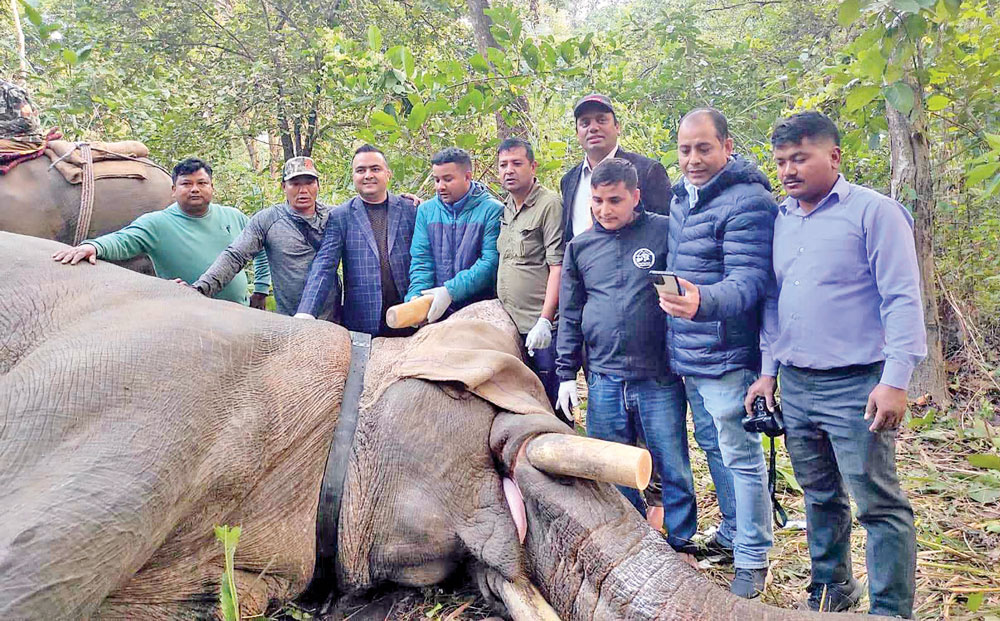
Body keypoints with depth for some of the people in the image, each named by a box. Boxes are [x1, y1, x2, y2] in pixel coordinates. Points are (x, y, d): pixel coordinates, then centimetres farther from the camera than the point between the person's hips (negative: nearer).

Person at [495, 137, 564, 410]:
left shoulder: (549, 204, -8)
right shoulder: (505, 209, 15)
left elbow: (558, 266, -14)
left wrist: (544, 321, -19)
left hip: (541, 328, -7)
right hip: (509, 326, 7)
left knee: (551, 405, -1)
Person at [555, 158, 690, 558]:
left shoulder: (664, 231, -1)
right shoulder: (579, 247, 9)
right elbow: (569, 317, 12)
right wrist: (566, 375, 9)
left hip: (660, 378, -3)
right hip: (603, 380, 3)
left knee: (672, 467, 5)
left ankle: (680, 545, 24)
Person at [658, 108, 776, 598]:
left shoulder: (747, 201, -16)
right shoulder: (681, 198, 11)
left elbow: (749, 282, -26)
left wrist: (702, 300, -43)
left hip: (725, 356, -9)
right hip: (687, 356, 9)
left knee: (740, 456, 2)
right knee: (712, 446, 21)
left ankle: (752, 559, 17)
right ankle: (733, 533, 39)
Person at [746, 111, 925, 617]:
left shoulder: (873, 211, -7)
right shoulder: (780, 220, 11)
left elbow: (902, 300, -11)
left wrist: (895, 380, -17)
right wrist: (767, 371, 12)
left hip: (855, 386, -6)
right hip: (794, 385, 6)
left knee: (878, 503, -1)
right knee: (820, 497, 17)